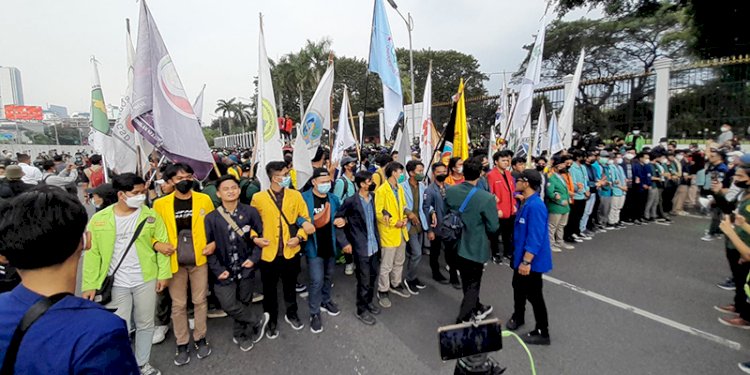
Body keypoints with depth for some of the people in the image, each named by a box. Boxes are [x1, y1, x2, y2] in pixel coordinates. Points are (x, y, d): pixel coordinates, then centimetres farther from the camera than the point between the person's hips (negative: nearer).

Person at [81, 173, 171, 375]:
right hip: (116, 284, -1)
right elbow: (92, 254, -2)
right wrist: (89, 285, -5)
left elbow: (162, 244, -2)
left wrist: (164, 274, -6)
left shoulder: (150, 215, -4)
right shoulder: (99, 219, -6)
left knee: (145, 324, 15)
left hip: (146, 280, 1)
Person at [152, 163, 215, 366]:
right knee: (178, 305, 10)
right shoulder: (160, 204, -3)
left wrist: (214, 243, -8)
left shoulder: (204, 199, -2)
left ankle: (200, 339, 29)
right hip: (174, 261, 0)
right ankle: (182, 344, 27)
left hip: (199, 259, 0)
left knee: (200, 301, 11)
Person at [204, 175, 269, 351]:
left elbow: (261, 237, 1)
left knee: (244, 302, 12)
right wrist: (218, 269, -8)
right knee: (229, 304, -5)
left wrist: (254, 258, -9)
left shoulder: (250, 212, -5)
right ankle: (257, 322, 20)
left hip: (246, 267, 0)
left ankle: (240, 334, 36)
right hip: (225, 270, 0)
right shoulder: (211, 218, -5)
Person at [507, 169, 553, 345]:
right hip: (521, 256, 10)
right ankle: (518, 317, 46)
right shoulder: (526, 202, 5)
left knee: (533, 294, 4)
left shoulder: (535, 206, -26)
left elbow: (535, 238, -28)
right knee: (518, 287, 24)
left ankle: (542, 333, 21)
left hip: (532, 260, -10)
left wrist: (526, 261, -27)